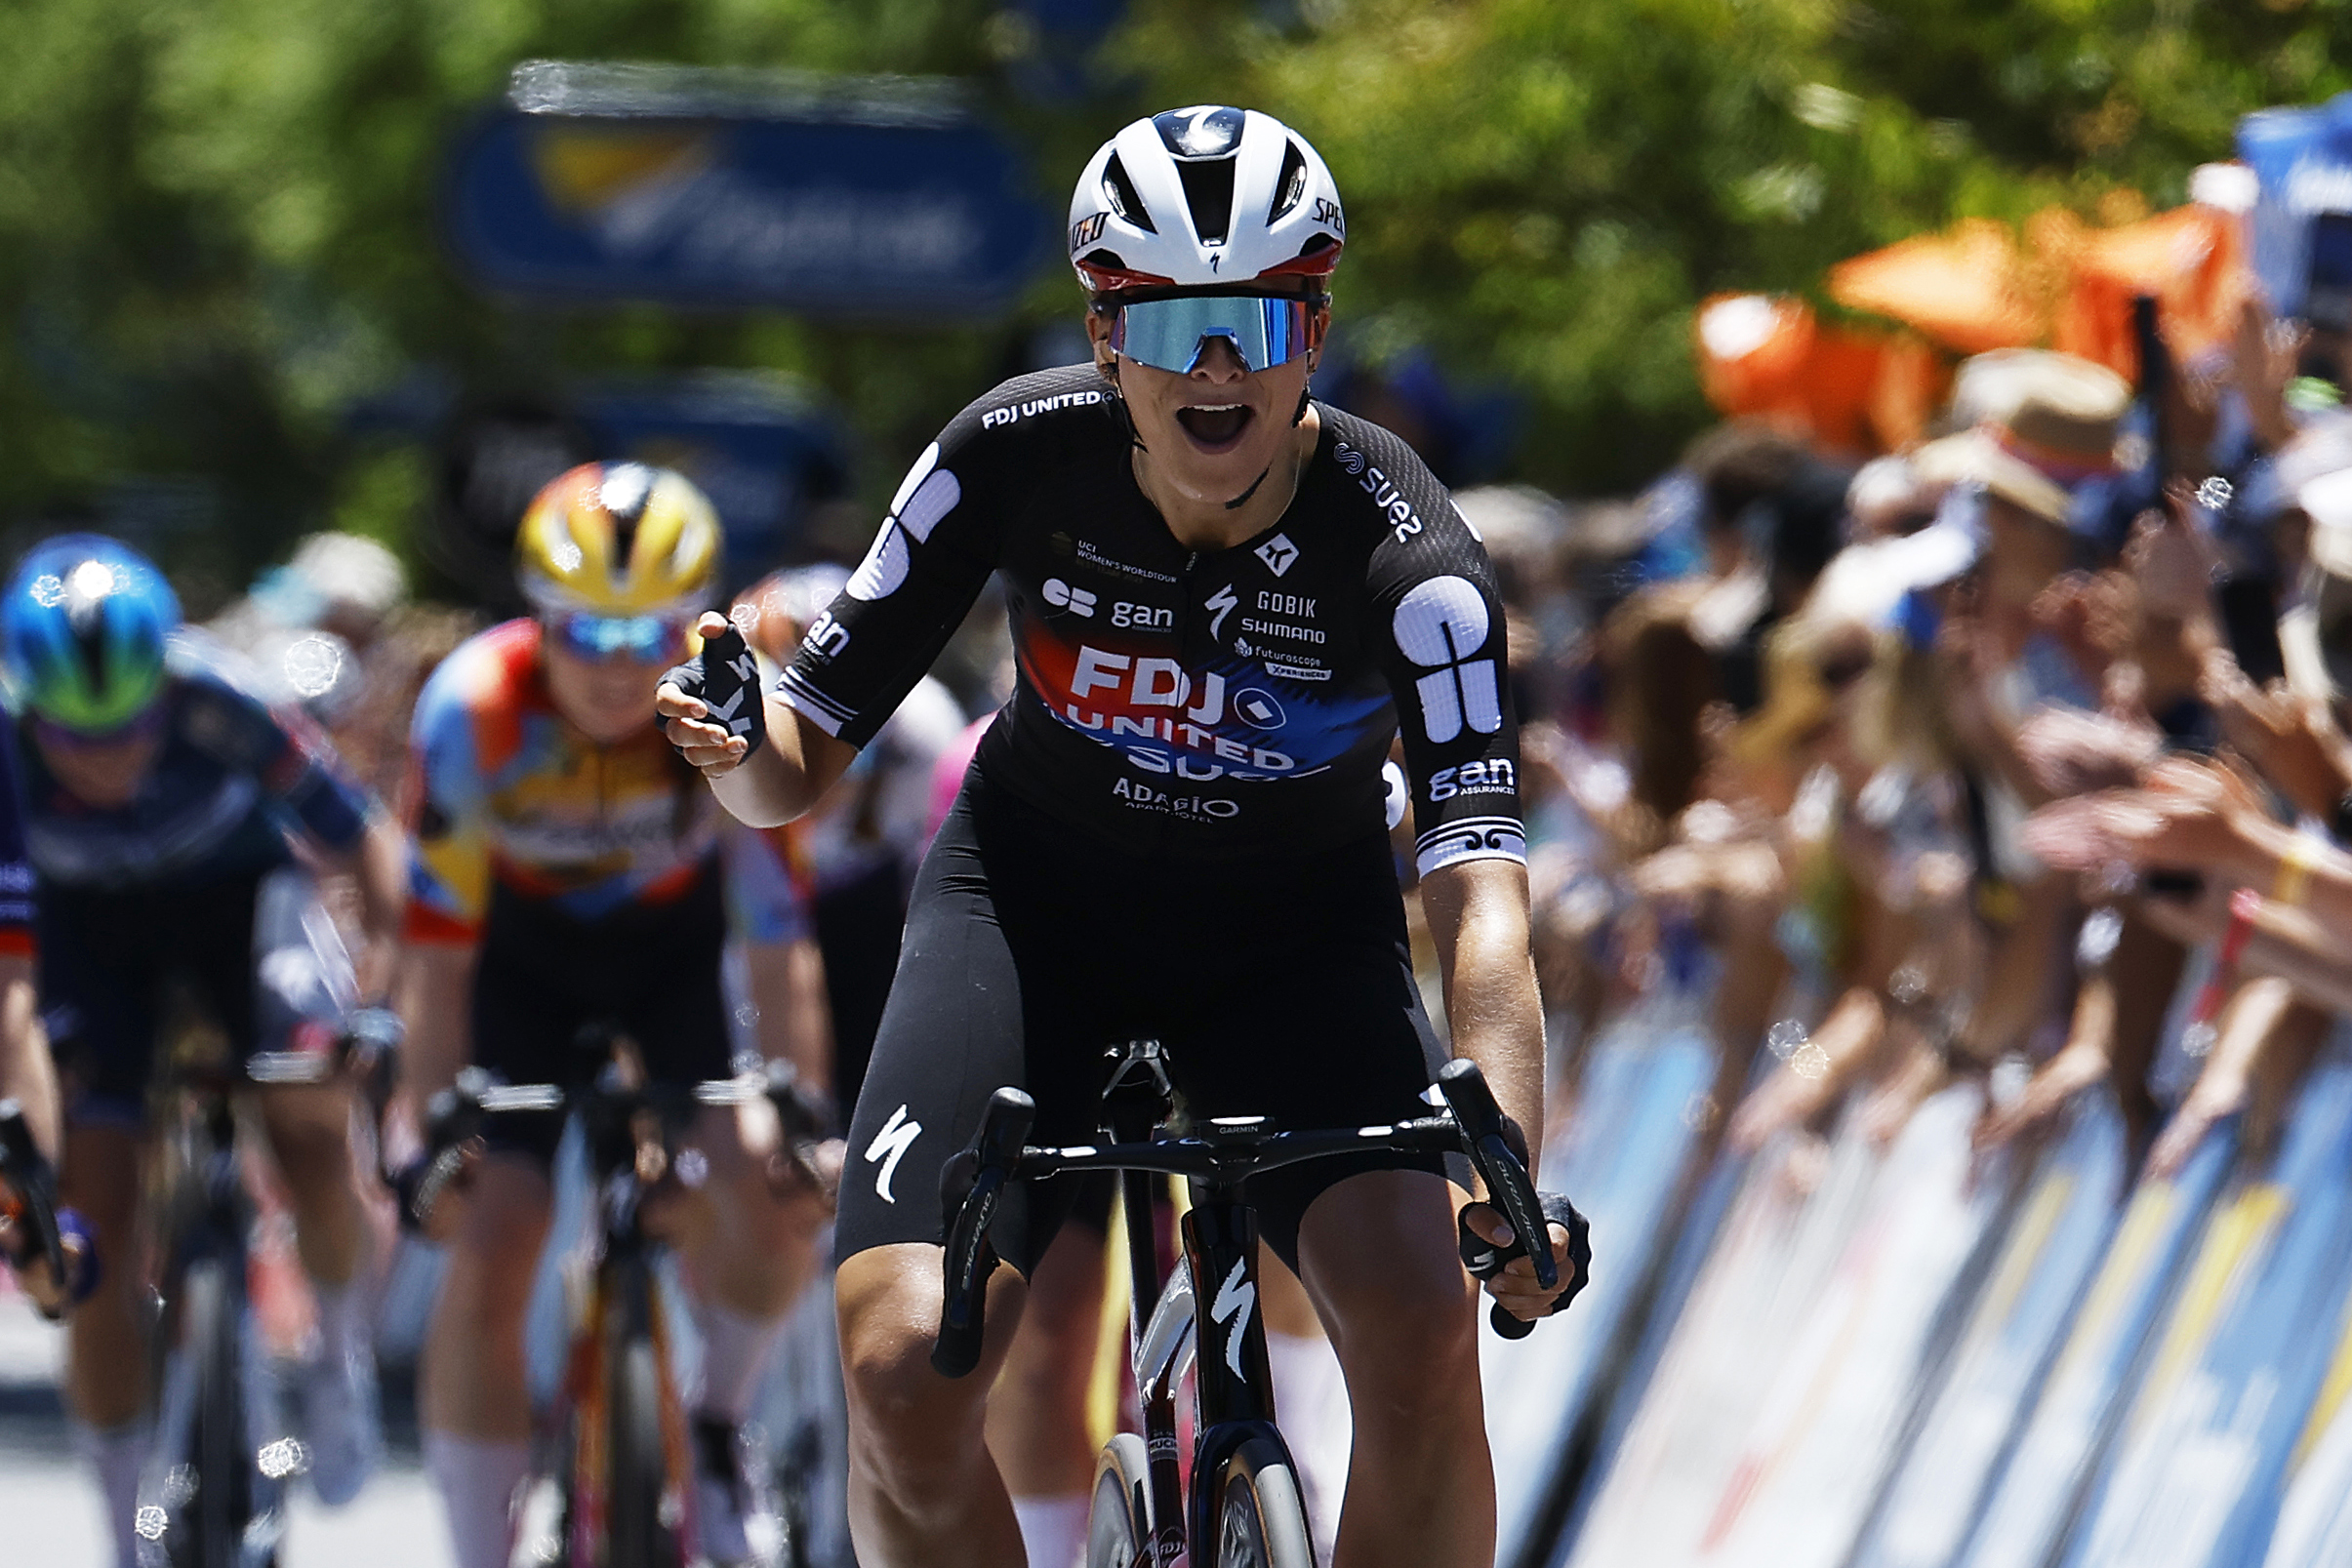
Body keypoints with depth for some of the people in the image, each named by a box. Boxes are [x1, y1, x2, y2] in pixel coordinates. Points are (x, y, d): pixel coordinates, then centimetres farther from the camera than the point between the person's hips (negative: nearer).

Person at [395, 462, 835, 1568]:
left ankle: (718, 1422, 9)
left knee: (771, 1207, -21)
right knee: (486, 1258, -14)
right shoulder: (475, 708, -31)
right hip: (524, 952, 0)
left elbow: (776, 938, -26)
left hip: (677, 946, 0)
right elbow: (439, 951, -26)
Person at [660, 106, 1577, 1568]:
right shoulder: (1015, 456, -21)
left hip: (1299, 932, -1)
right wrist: (735, 742, -37)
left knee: (1424, 1334, -27)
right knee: (902, 1371, -22)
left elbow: (1484, 891, -38)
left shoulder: (1407, 555, -27)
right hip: (1040, 898, 1)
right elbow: (802, 769, -12)